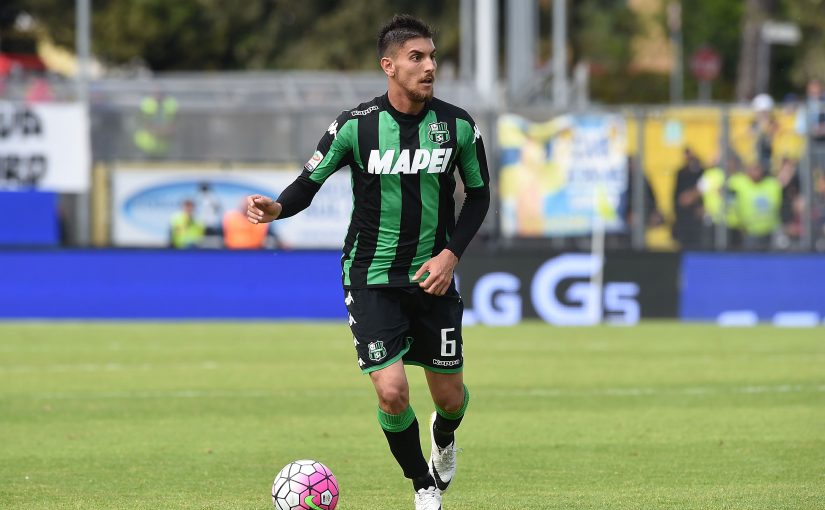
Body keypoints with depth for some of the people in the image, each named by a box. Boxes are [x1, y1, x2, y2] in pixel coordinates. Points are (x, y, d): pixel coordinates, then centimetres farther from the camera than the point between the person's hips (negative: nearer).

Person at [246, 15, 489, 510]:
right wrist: (277, 208, -25)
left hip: (434, 277, 2)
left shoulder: (457, 125, -6)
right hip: (372, 278, -2)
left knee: (450, 395, 8)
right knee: (392, 392, -14)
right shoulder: (356, 125, -11)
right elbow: (310, 181, -3)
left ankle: (443, 438, 47)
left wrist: (451, 254, -7)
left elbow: (478, 194, 6)